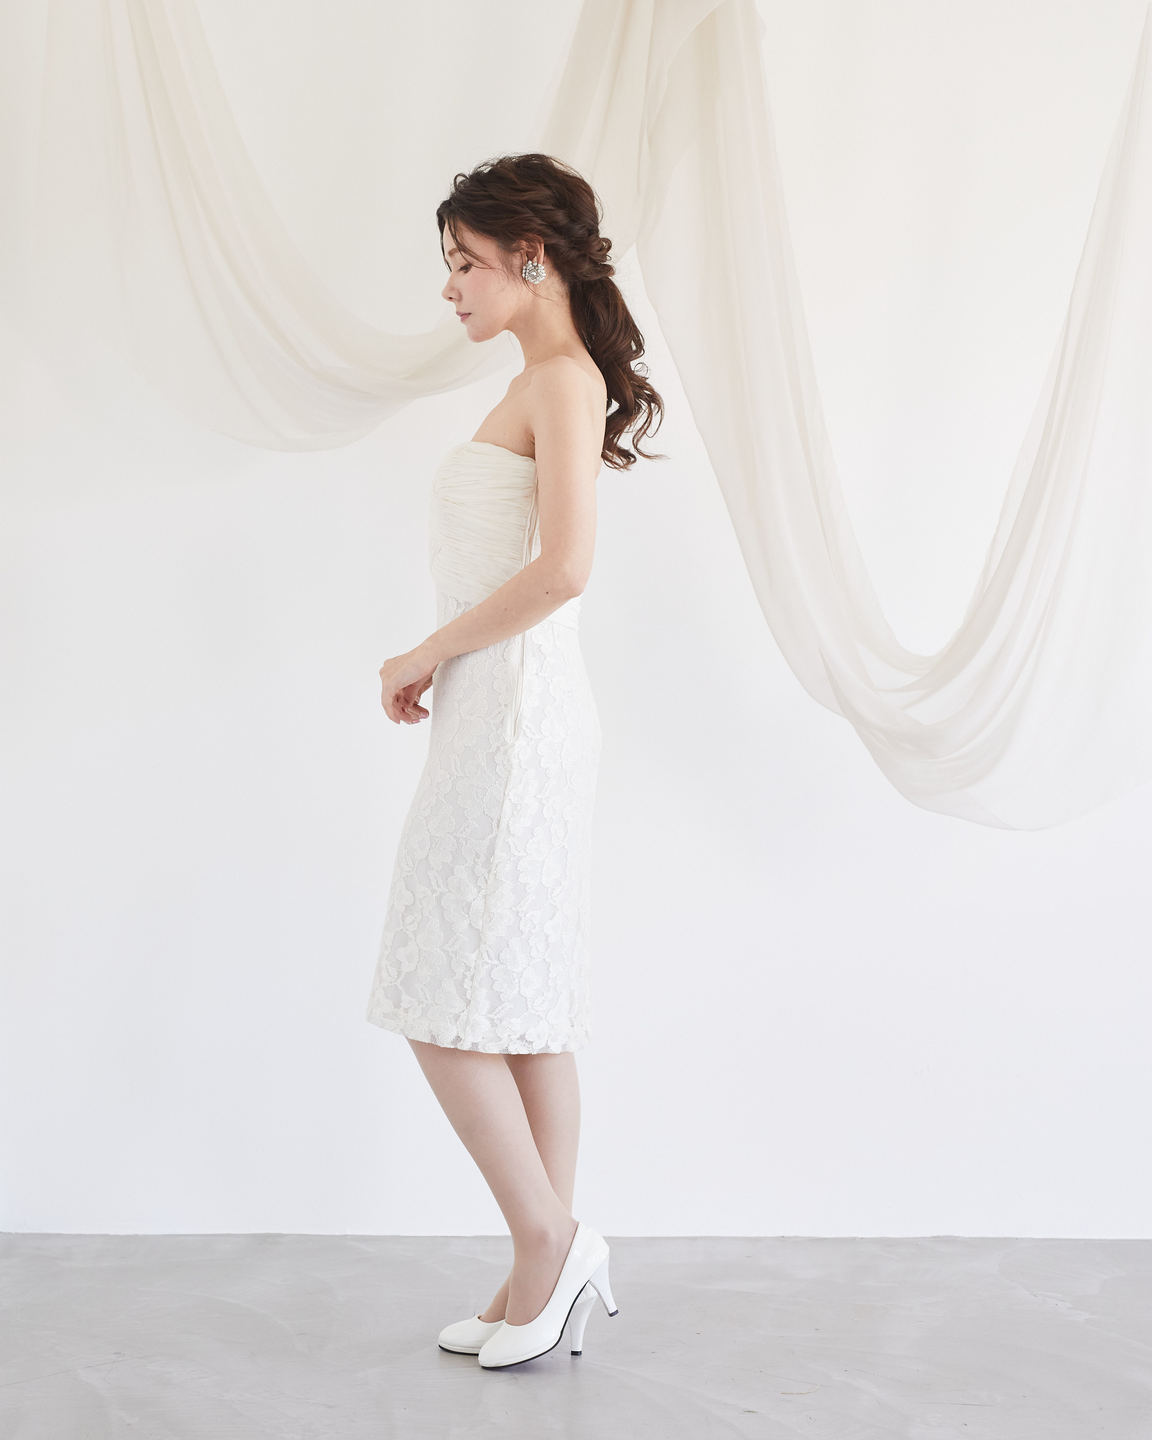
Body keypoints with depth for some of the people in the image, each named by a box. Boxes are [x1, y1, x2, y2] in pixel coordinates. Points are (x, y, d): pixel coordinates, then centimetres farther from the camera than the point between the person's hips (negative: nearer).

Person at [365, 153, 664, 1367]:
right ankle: (548, 1279, 17)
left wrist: (428, 653, -11)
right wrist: (438, 666, 8)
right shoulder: (542, 381, 19)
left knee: (445, 1007, -6)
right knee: (524, 1013, 10)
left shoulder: (563, 378, -10)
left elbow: (564, 567, -21)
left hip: (514, 718, -10)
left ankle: (550, 1242, 3)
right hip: (501, 716, 10)